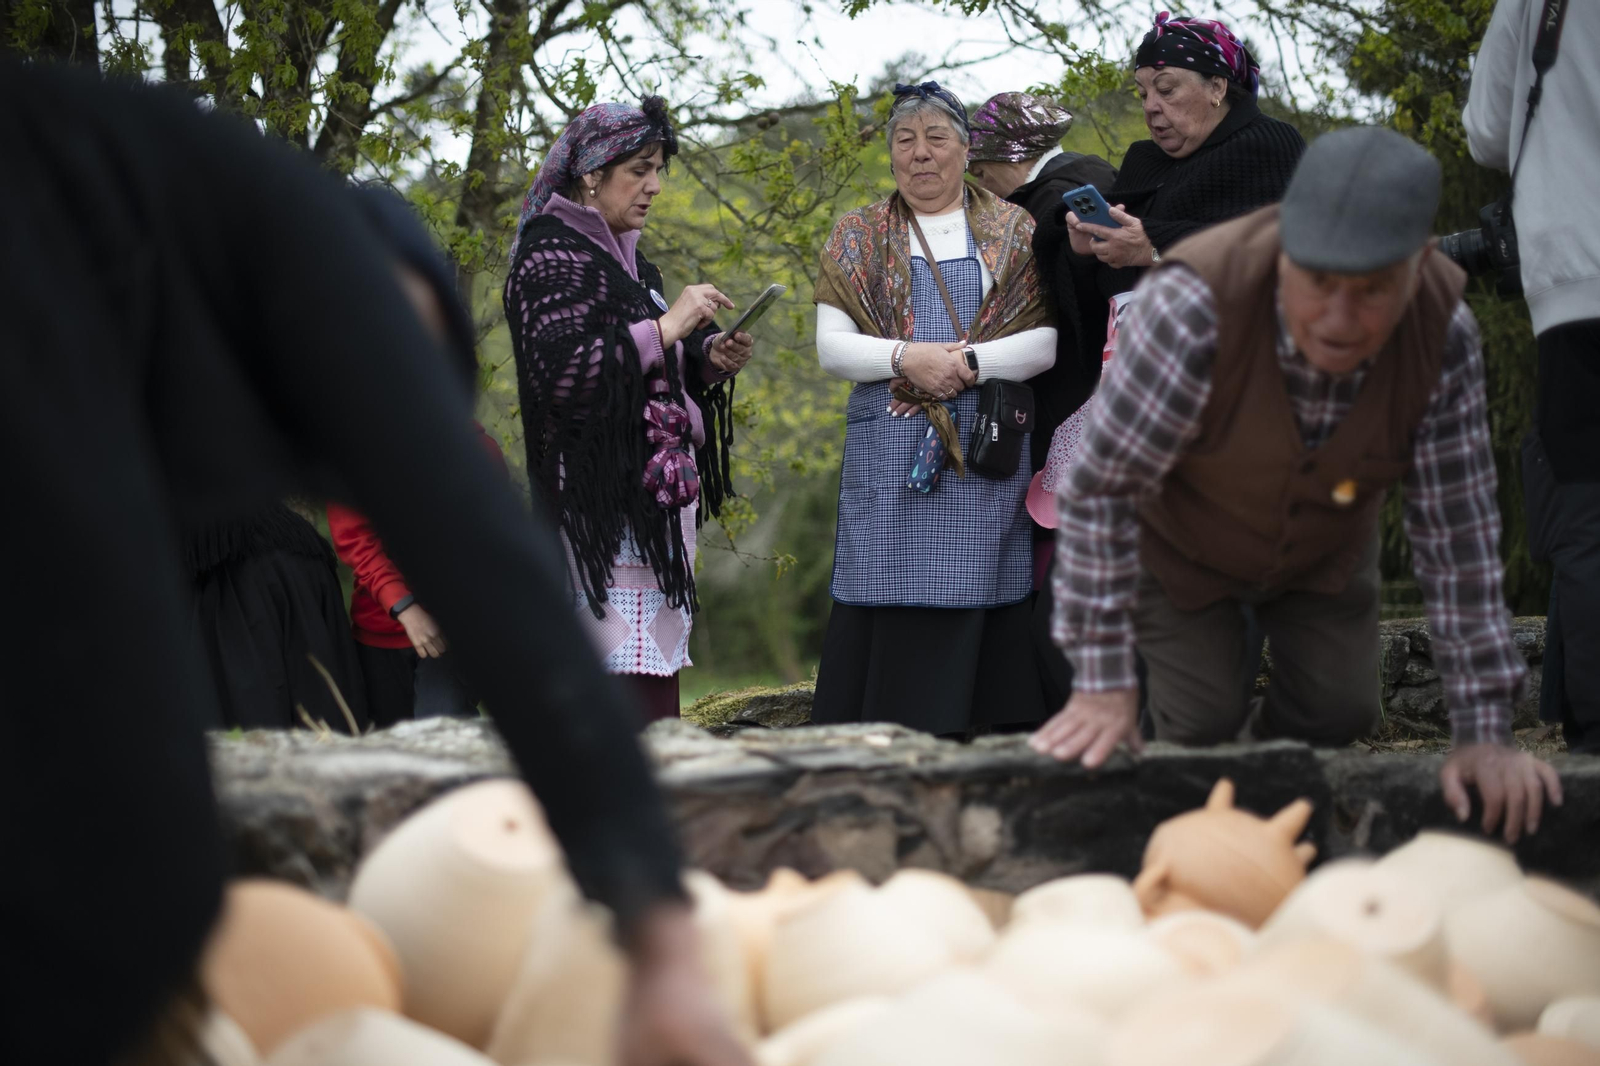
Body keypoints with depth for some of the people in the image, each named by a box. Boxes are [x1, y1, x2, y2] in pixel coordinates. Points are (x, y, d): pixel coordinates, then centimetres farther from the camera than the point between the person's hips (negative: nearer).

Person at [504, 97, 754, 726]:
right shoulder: (550, 258, -7)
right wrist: (666, 328, -18)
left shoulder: (629, 260, 19)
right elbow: (560, 371, -21)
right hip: (603, 501, -9)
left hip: (657, 496, 9)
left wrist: (711, 359, 6)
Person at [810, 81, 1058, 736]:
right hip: (889, 452, 0)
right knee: (894, 613, -5)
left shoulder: (1013, 232, 11)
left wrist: (970, 362, -12)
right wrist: (908, 357, -11)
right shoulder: (859, 238, 14)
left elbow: (1047, 340, 2)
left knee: (984, 603, -4)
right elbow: (830, 346, 5)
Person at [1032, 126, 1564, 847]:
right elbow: (1101, 488, -34)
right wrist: (1102, 685, -32)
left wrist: (1483, 733, -22)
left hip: (1323, 546, 3)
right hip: (1178, 533, -3)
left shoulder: (1444, 335, -31)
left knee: (1340, 710, -2)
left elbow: (1457, 531, -22)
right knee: (1207, 713, -10)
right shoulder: (1196, 307, -43)